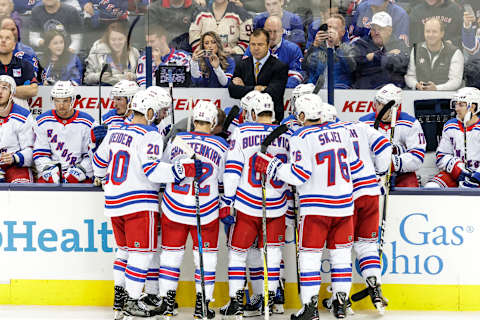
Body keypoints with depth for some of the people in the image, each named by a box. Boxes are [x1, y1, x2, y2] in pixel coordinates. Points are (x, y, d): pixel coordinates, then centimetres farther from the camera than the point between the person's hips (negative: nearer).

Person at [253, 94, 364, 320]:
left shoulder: (302, 138, -10)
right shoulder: (340, 131, 8)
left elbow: (299, 174, -16)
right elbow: (354, 166, 15)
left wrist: (270, 166, -7)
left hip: (316, 205, -5)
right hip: (344, 203, 5)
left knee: (310, 255, 2)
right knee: (340, 252, 14)